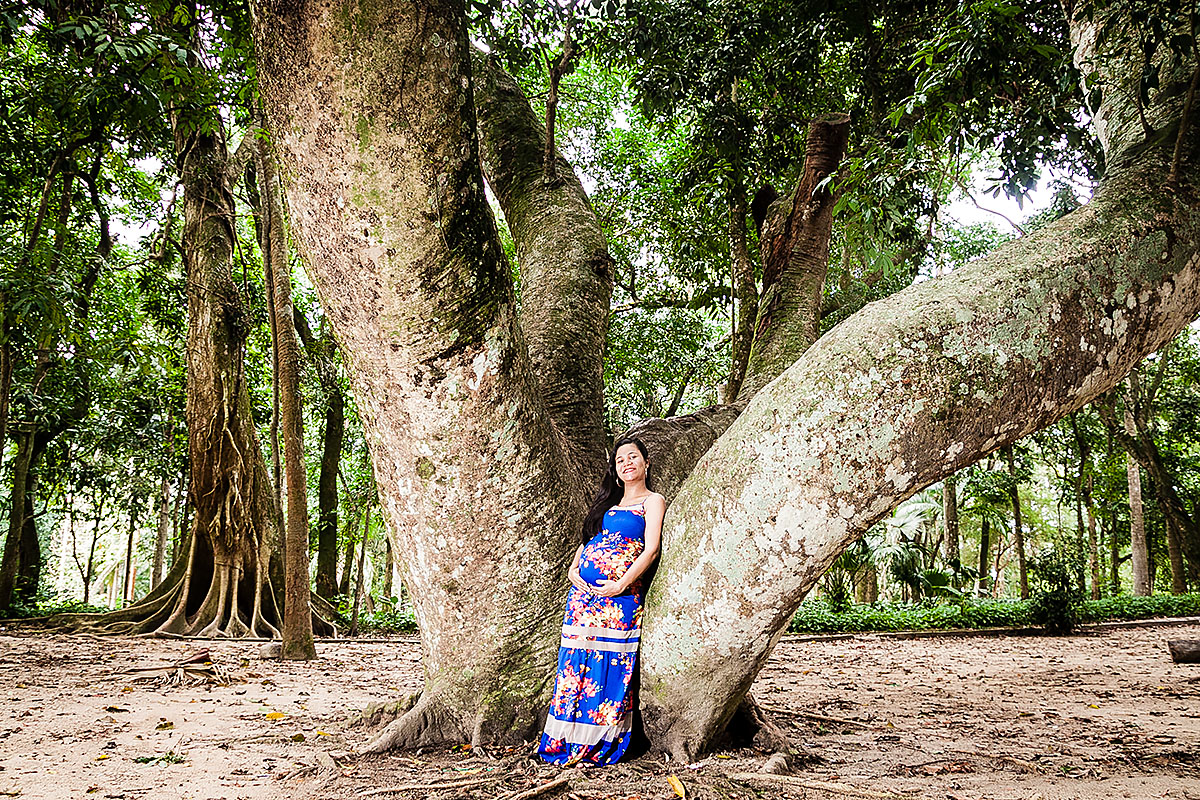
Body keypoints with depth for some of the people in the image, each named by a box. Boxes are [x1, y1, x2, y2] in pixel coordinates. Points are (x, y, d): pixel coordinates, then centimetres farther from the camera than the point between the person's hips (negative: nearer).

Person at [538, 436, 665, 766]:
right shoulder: (608, 501, 22)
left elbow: (651, 549, -8)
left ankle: (600, 746, 3)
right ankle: (569, 740, 12)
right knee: (576, 662, 3)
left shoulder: (652, 501, 3)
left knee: (610, 667, -5)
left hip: (619, 594, -6)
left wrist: (622, 584, -16)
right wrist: (573, 568, 4)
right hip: (584, 590, 6)